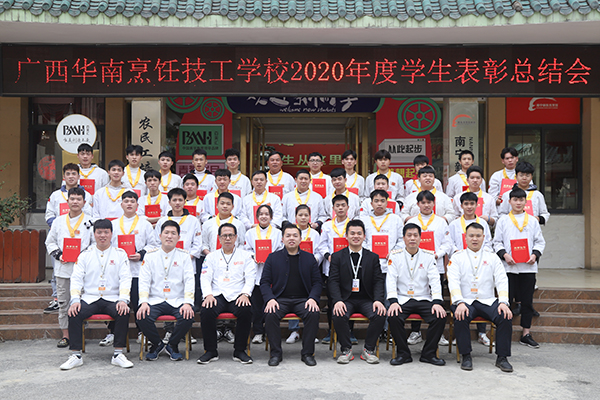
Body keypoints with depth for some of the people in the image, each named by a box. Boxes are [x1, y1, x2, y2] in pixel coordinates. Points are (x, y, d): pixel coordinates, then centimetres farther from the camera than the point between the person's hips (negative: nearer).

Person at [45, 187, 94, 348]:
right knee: (63, 301, 6)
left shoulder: (90, 222, 3)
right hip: (62, 268, 3)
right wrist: (57, 254, -2)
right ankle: (65, 335, 15)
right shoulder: (59, 221, 11)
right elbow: (50, 241, 15)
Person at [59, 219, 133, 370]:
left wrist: (123, 300, -16)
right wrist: (75, 300, -12)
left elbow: (125, 278, 1)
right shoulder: (85, 254, 12)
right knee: (74, 313, -26)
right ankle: (76, 355, -16)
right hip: (89, 299, 1)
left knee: (124, 313, -30)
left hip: (112, 298, -1)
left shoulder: (120, 254, 9)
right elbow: (76, 278, 5)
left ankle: (118, 354, -19)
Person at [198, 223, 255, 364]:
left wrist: (245, 294, -14)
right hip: (217, 295, 1)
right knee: (206, 311, -31)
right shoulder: (211, 257, 18)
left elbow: (250, 278, 5)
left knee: (246, 311, -33)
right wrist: (208, 294, -13)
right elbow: (205, 278, 7)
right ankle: (211, 351, -15)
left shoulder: (245, 255, 15)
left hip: (237, 296, -1)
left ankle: (239, 351, -17)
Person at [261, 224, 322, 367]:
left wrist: (313, 298, -11)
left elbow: (317, 282, 9)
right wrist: (270, 299, -14)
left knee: (313, 313, -30)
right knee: (270, 314, -31)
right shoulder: (273, 258, 10)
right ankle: (276, 353, -15)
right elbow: (265, 282, 5)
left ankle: (308, 353, -15)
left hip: (303, 300, 0)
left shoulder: (309, 258, 12)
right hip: (280, 299, 0)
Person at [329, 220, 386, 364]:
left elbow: (379, 281, 4)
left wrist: (378, 300, -16)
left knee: (380, 314, -28)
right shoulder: (337, 257, 7)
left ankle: (368, 349, -8)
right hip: (346, 299, -1)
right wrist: (337, 301, -20)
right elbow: (333, 281, -2)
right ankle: (346, 350, -11)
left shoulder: (373, 257, 12)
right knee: (339, 315, -32)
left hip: (366, 300, 1)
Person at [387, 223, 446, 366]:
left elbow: (435, 280, -1)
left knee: (440, 316, -24)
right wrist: (393, 301, -19)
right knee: (393, 317, -30)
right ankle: (403, 353, -9)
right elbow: (391, 280, -3)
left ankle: (429, 354, -5)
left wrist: (437, 302, -16)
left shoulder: (429, 256, 7)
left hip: (424, 299, 1)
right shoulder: (395, 256, 5)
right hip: (402, 299, -1)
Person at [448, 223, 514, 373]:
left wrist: (503, 302, -14)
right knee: (460, 317, -33)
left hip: (488, 302, 2)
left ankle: (502, 357, -13)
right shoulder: (457, 258, 9)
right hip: (466, 301, -2)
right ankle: (466, 356, -16)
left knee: (506, 317, -26)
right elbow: (453, 282, -4)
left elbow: (502, 281, 4)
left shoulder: (493, 258, 15)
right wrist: (460, 303, -22)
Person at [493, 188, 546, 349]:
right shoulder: (503, 220, 6)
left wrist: (535, 254, -7)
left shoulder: (532, 221, 10)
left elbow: (540, 241, 10)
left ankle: (526, 334, 15)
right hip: (509, 266, -2)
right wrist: (504, 255, -13)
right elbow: (497, 242, 4)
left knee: (527, 301, 6)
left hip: (528, 266, 2)